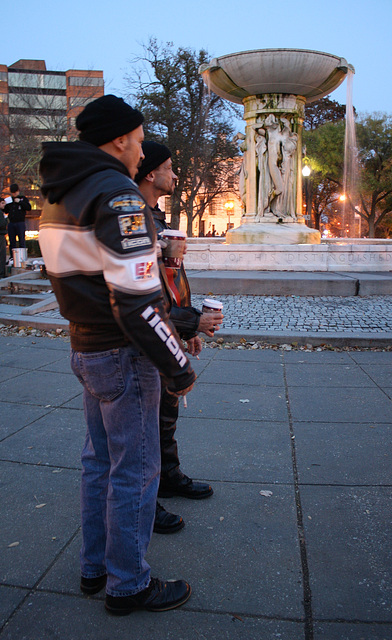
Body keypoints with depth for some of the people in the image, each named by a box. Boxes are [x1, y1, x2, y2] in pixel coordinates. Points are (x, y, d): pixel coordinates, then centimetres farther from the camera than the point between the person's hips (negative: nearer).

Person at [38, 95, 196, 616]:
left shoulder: (57, 196, 12)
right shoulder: (117, 192, -18)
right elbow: (137, 300, -25)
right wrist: (178, 367, -17)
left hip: (85, 350, 10)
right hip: (123, 356, -9)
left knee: (99, 461, 20)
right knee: (134, 471, 5)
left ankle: (95, 568, 35)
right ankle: (128, 585, 21)